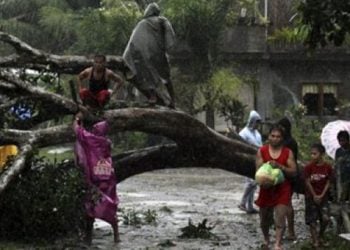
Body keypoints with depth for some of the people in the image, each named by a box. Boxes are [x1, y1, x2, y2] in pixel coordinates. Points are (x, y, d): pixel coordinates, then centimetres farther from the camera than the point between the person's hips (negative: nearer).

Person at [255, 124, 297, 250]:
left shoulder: (288, 152, -2)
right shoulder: (262, 151, -2)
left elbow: (293, 171, -6)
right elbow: (258, 169, -5)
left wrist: (280, 166, -22)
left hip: (282, 189, -2)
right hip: (266, 188, 2)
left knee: (280, 217, -13)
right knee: (264, 218, 16)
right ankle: (266, 239, 42)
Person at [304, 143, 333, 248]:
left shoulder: (328, 167, -7)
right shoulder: (309, 167, -11)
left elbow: (328, 183, -2)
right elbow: (308, 182, -7)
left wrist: (321, 195, -9)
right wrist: (314, 196, -8)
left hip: (323, 196, 1)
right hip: (311, 196, -1)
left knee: (326, 218, -7)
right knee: (312, 219, -1)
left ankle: (320, 236, 17)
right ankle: (315, 240, 7)